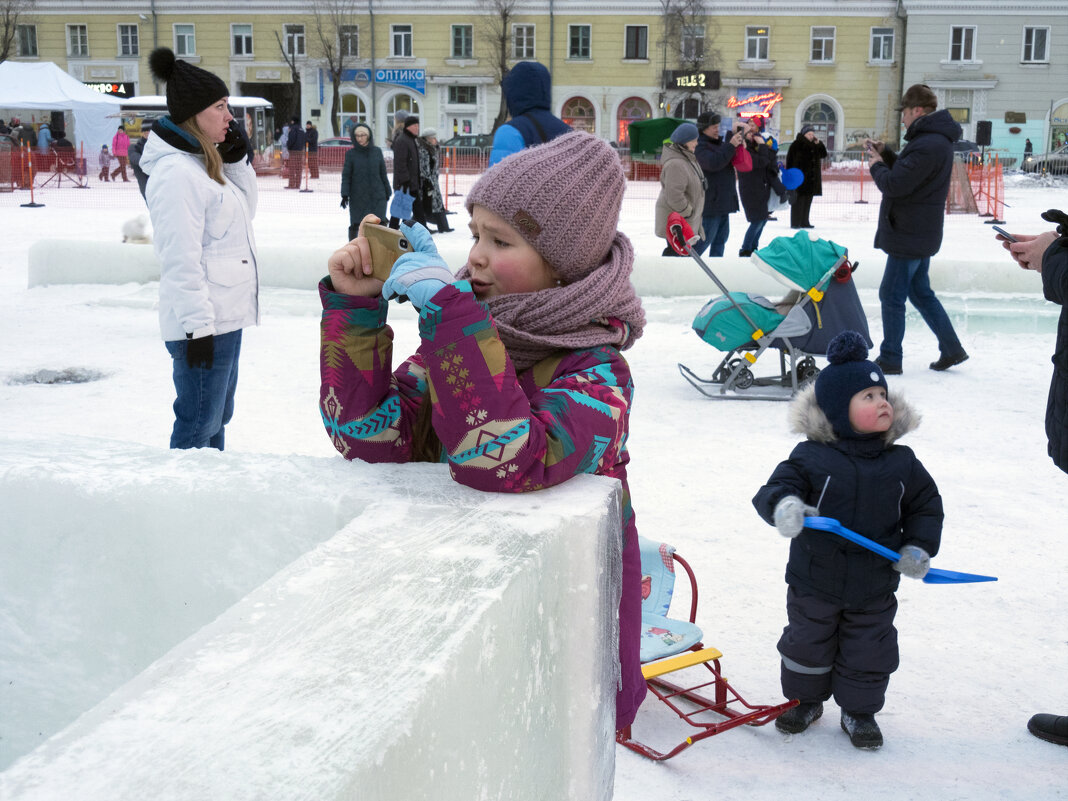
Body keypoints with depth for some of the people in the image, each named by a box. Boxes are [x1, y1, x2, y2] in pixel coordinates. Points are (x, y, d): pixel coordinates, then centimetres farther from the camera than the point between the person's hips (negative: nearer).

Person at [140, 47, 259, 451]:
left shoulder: (201, 163, 12)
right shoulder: (176, 172, -18)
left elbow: (243, 215, 21)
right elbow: (181, 260, -21)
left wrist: (238, 160, 8)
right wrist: (198, 326, -21)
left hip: (226, 316, 10)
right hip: (204, 323, -10)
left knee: (217, 418, 20)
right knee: (198, 425, -2)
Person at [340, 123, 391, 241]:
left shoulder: (377, 152, 5)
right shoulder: (351, 154, 0)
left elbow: (383, 173, 12)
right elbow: (346, 176, 0)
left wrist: (387, 192, 13)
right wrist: (345, 194, -10)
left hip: (377, 196, 1)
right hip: (358, 197, -1)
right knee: (355, 225, 3)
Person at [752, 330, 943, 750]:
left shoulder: (902, 463, -3)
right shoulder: (811, 458, -13)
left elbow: (926, 505, 6)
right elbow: (776, 487, -19)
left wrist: (918, 546, -6)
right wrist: (784, 505, -42)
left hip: (874, 587, 2)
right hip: (815, 580, -2)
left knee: (869, 653, 12)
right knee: (808, 645, 15)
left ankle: (859, 710, 33)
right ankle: (805, 700, 38)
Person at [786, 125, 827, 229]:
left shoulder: (814, 145, 14)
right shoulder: (796, 145, -7)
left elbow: (824, 154, 11)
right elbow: (790, 161, -9)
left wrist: (818, 143, -3)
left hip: (811, 180, 7)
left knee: (807, 201, 10)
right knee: (798, 201, -7)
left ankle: (804, 222, 17)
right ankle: (795, 223, -4)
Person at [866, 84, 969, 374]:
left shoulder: (927, 146, -23)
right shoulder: (936, 139, 12)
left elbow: (894, 185, -26)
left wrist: (877, 165, -7)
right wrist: (885, 154, 9)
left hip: (909, 236, -11)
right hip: (920, 233, 11)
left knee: (891, 296, -2)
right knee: (920, 292, 19)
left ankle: (890, 360, 5)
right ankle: (951, 348, 23)